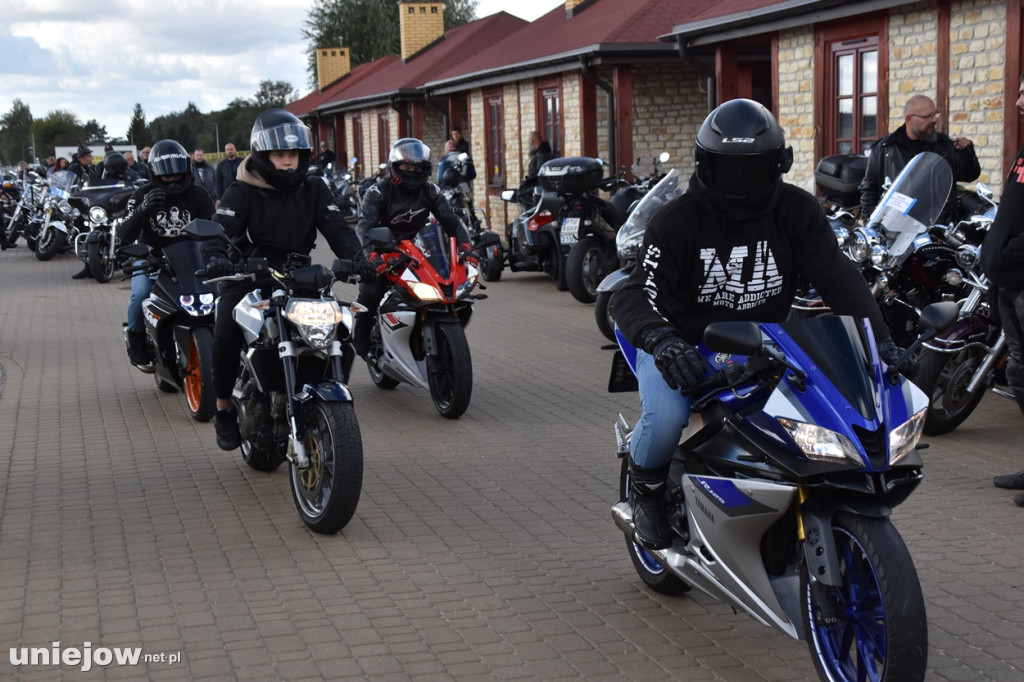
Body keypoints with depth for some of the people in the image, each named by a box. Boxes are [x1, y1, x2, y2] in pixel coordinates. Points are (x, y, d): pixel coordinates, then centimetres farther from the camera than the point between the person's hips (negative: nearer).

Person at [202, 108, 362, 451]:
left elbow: (336, 227, -6)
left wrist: (355, 255, -27)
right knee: (226, 337, -27)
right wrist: (215, 257, -44)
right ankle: (225, 408, -3)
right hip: (247, 279, -3)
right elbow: (219, 229, -20)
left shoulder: (313, 189, 5)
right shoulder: (242, 191, -6)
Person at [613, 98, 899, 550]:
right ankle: (645, 486, 4)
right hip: (682, 347, -3)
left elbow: (837, 276, -15)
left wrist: (877, 336, -31)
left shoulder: (796, 212, -6)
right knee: (665, 417, -31)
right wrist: (660, 338, -46)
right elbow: (634, 296, -24)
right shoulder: (677, 221, -15)